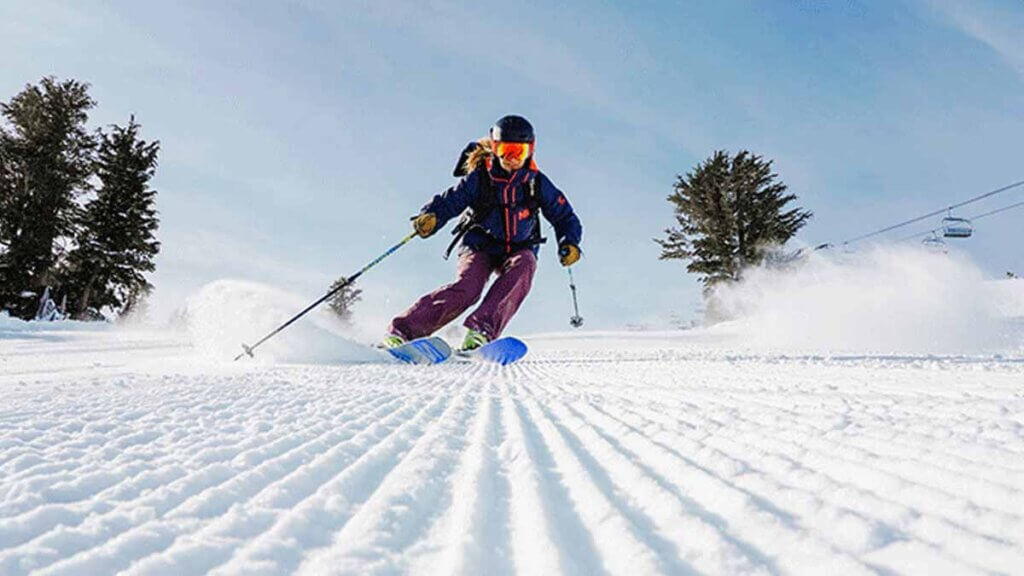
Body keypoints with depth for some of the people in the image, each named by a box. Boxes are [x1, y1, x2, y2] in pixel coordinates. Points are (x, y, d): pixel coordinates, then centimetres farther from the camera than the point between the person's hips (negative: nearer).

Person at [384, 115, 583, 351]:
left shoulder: (537, 183, -3)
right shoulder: (479, 178, -8)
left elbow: (564, 216, 3)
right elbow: (449, 200, -12)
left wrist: (569, 243, -15)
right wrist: (430, 217, -34)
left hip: (518, 250, 2)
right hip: (480, 246, -2)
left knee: (523, 266, -34)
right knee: (466, 289, -28)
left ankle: (481, 328, -43)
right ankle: (401, 329, -24)